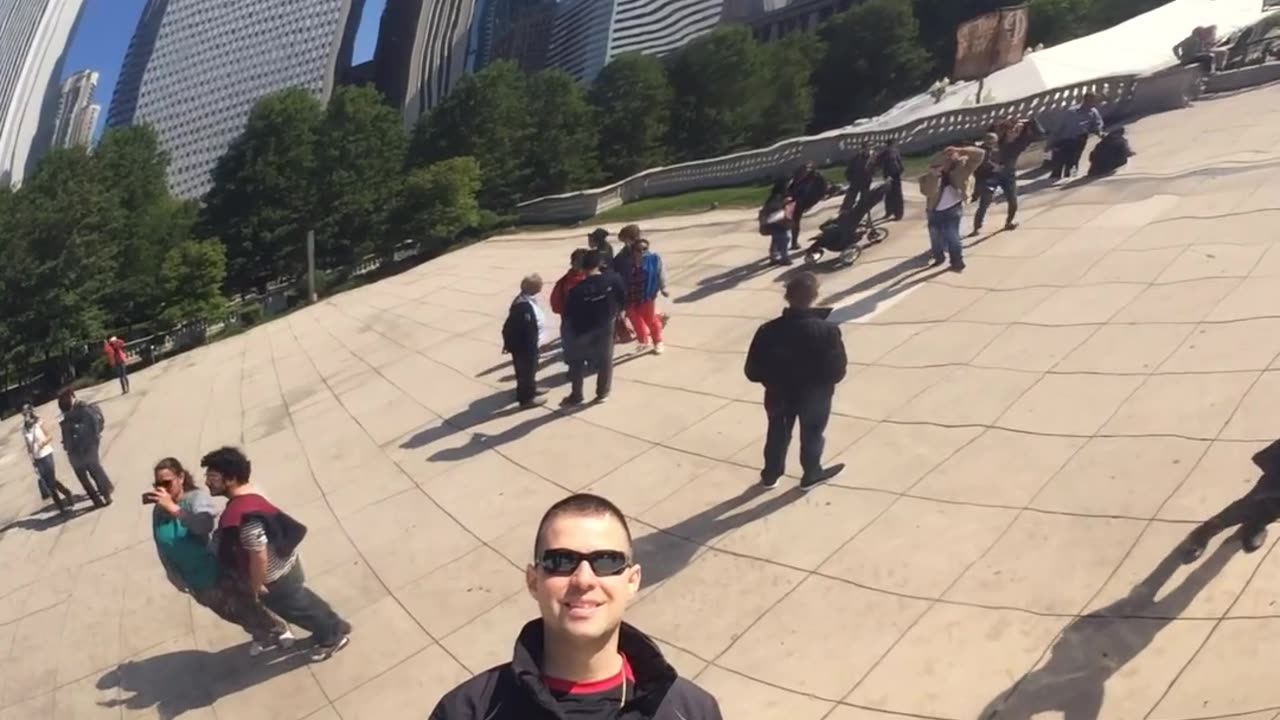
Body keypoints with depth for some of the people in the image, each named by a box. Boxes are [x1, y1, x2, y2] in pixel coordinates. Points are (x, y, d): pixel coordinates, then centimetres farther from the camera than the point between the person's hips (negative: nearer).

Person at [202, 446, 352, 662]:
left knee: (296, 607, 18)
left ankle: (332, 637, 40)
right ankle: (335, 627, 49)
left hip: (276, 577, -8)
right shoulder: (249, 492, -8)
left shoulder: (242, 515, -38)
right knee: (301, 600, 29)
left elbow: (259, 557, -32)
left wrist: (256, 585, -17)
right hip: (284, 563, 8)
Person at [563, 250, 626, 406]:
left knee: (578, 363, 15)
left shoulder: (577, 289, -21)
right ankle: (602, 393, 25)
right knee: (605, 360, 17)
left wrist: (576, 325, 9)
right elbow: (623, 299, -1)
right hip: (606, 327, 2)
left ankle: (576, 395, 22)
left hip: (584, 331, -2)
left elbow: (569, 314, -12)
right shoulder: (613, 279, -16)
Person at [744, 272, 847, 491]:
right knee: (812, 435, 21)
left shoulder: (768, 331, -17)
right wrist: (820, 378, 1)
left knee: (778, 434, 23)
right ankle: (811, 474, 39)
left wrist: (774, 379, 7)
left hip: (780, 395, 2)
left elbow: (753, 372, -12)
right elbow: (837, 371, -21)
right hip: (814, 396, -2)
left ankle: (770, 474, 39)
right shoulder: (826, 331, -25)